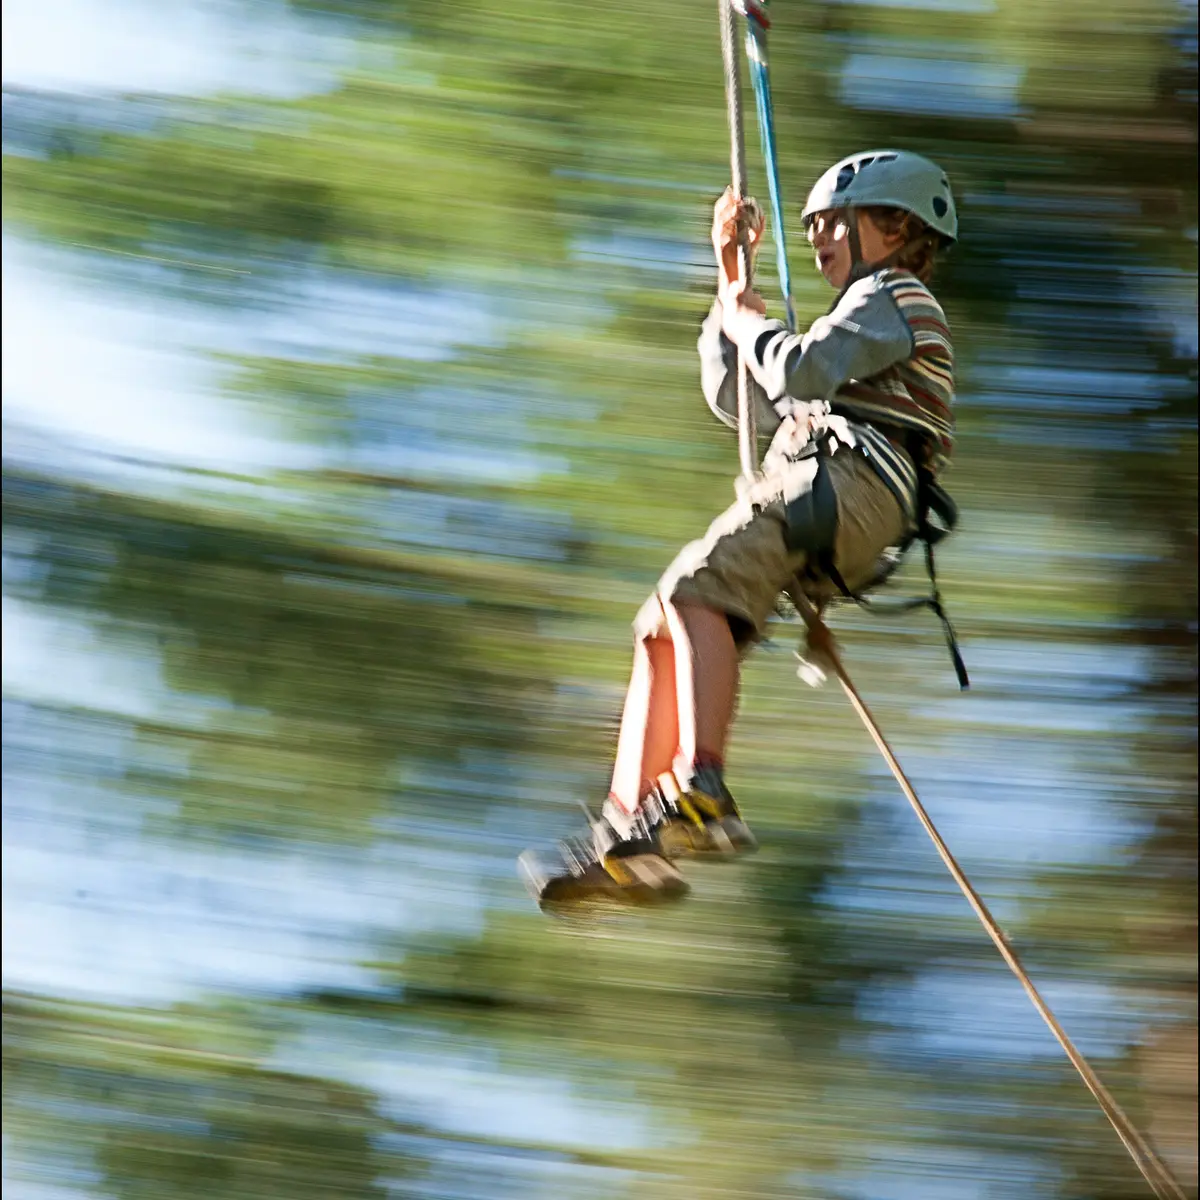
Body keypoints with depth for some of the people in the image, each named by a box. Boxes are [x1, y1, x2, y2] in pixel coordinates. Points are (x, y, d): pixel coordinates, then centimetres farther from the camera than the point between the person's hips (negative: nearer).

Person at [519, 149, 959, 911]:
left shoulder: (893, 295, 11)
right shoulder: (871, 322, 42)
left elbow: (800, 371, -10)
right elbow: (737, 403, 42)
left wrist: (749, 318, 11)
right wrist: (730, 275, 39)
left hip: (846, 481, -9)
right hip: (816, 487, 9)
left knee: (698, 585, -30)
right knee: (662, 629, -2)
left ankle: (702, 794, -48)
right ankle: (631, 840, -10)